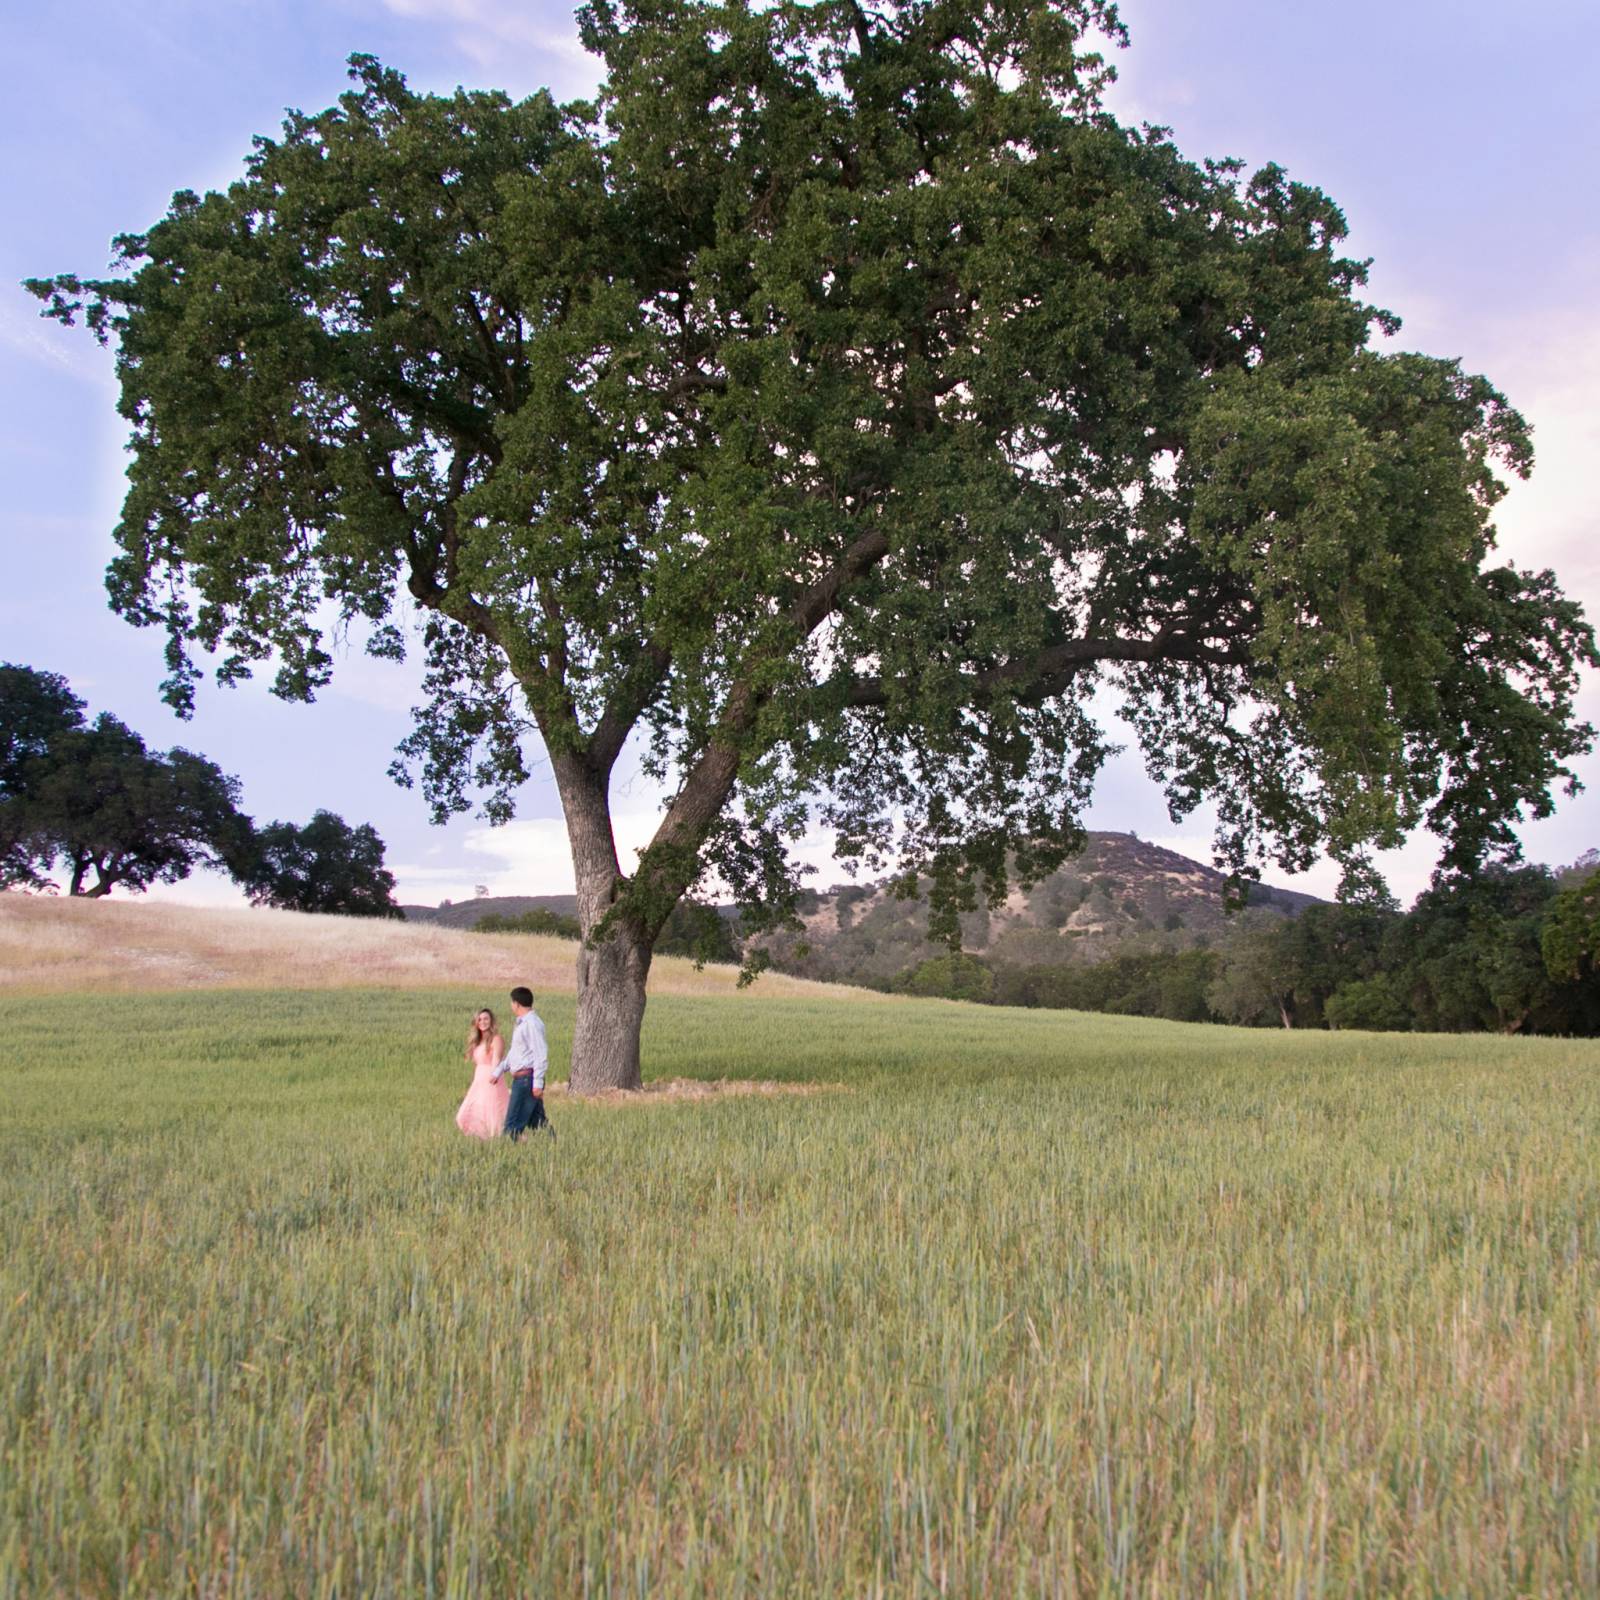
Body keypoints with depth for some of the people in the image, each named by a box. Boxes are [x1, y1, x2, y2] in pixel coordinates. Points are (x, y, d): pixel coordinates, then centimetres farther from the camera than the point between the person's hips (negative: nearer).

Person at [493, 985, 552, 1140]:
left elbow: (541, 1054, -19)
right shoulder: (521, 1023, 18)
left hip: (526, 1079, -10)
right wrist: (499, 1071, 28)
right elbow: (514, 1052, 28)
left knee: (513, 1123, -8)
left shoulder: (532, 1024, -14)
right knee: (537, 1121, 10)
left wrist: (538, 1083, -23)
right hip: (520, 1079, 10)